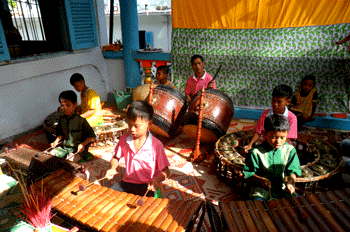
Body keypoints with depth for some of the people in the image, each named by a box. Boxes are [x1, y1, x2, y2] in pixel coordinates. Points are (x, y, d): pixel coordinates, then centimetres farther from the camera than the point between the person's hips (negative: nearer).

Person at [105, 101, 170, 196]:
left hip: (147, 186, -4)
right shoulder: (124, 139, -2)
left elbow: (165, 171, -8)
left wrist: (157, 180, -28)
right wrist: (113, 168, -7)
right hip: (127, 182, 5)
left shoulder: (156, 145, -14)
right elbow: (116, 158, 14)